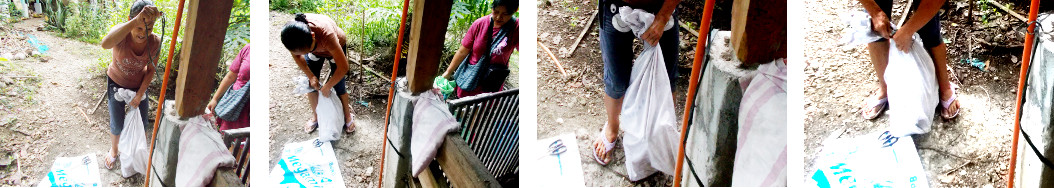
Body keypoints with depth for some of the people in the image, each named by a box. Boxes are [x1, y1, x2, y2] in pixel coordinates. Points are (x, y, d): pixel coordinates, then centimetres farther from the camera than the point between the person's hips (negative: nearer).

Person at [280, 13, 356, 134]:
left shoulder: (326, 34, -47)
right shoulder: (290, 33, -35)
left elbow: (343, 67, -37)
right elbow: (297, 56, -10)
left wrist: (327, 87, -23)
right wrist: (311, 76, -13)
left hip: (336, 46, -3)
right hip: (315, 48, 3)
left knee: (339, 87, 1)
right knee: (311, 85, 6)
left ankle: (348, 116, 27)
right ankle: (316, 117, 30)